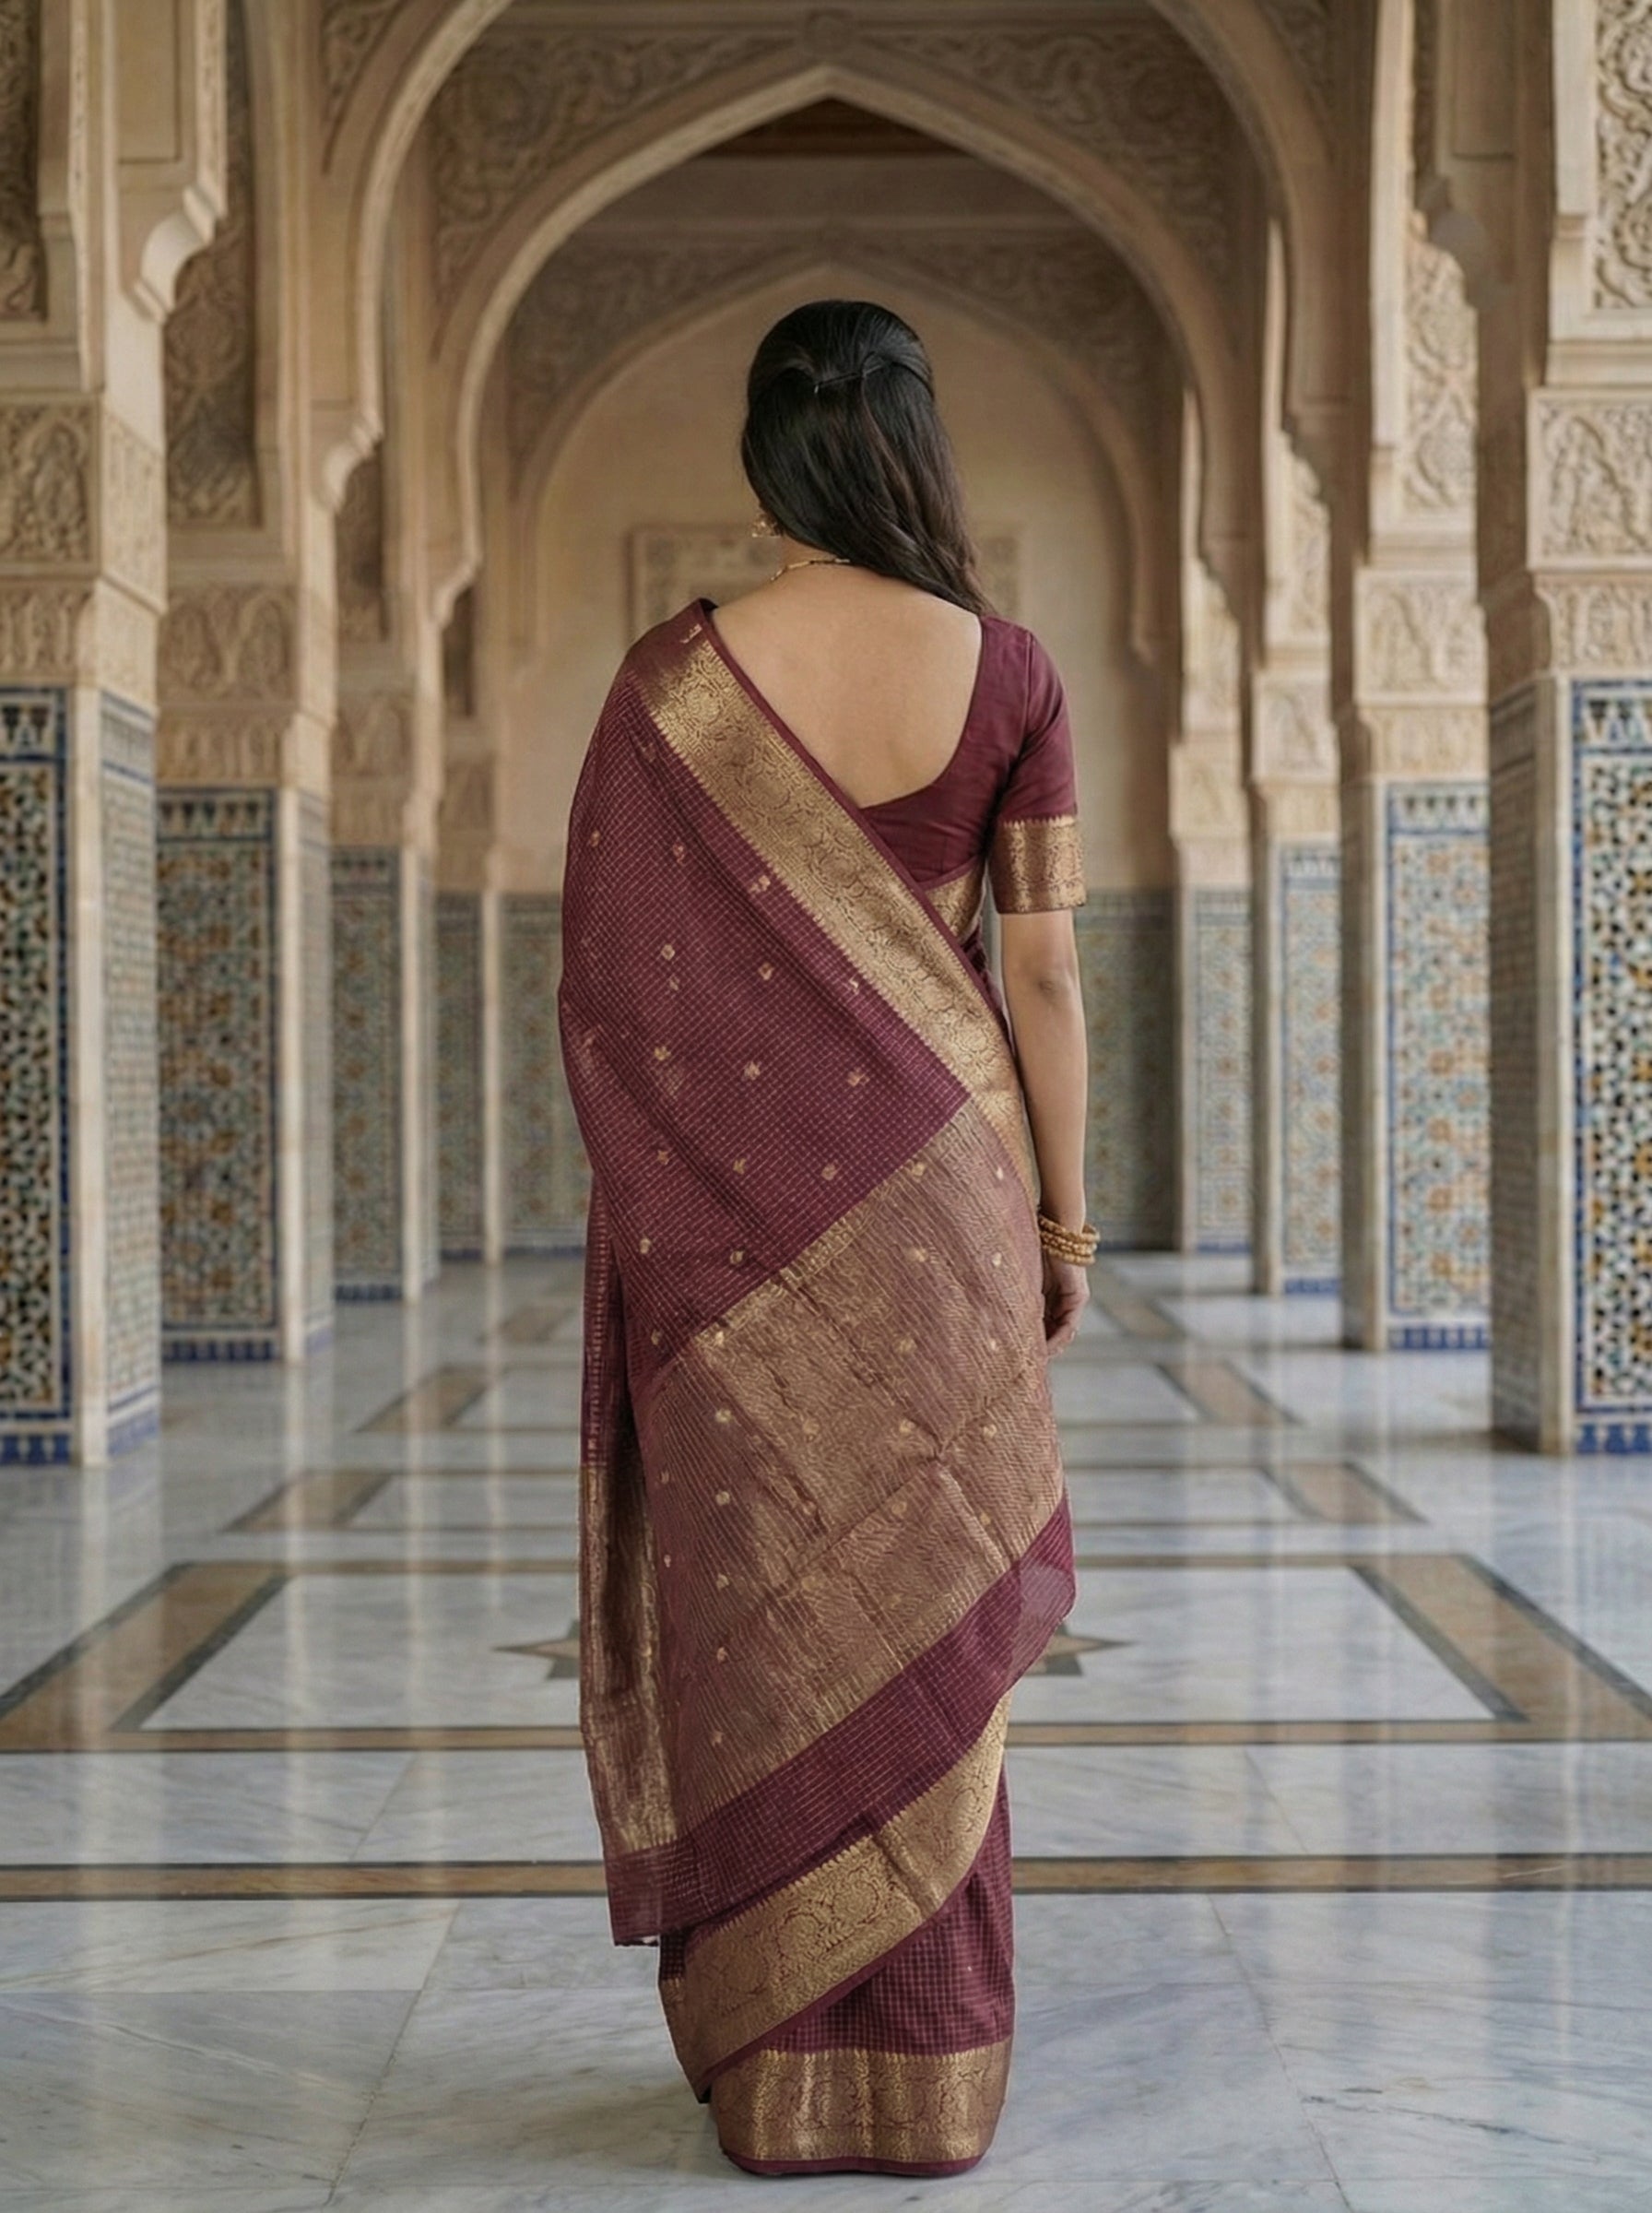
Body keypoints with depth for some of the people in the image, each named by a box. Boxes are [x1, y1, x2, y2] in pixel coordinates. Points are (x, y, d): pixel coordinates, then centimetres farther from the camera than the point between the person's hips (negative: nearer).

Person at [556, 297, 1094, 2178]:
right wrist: (1063, 1216, 5)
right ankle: (929, 2068, 17)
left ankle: (773, 2059, 16)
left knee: (761, 1595, 8)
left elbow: (608, 981, -2)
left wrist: (646, 1202, 8)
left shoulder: (673, 683, -4)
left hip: (737, 1195, 0)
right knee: (933, 1603, 8)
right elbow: (1043, 974, -3)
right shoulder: (1004, 673, -4)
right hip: (938, 1188, 0)